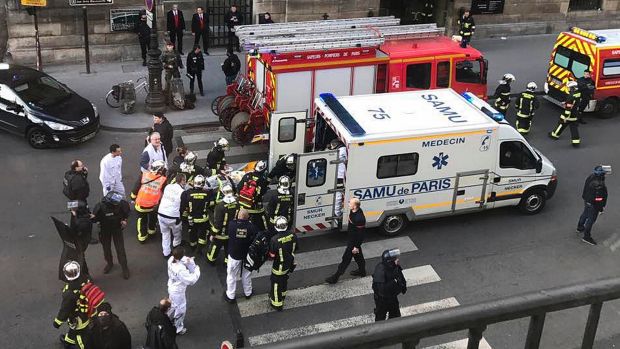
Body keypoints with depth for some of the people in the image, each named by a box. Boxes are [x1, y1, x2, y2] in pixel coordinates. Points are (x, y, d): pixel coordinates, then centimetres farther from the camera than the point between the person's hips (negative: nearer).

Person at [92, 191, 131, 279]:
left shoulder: (122, 204, -31)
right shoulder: (100, 207, -36)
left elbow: (126, 212, -5)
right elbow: (94, 219, -20)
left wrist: (124, 220, -15)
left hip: (117, 228, 0)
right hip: (105, 229, 0)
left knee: (120, 249, 3)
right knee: (106, 248, 19)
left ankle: (125, 267, 24)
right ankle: (109, 263, 47)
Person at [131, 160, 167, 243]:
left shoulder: (144, 175, -8)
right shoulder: (163, 180, -11)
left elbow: (136, 188, -1)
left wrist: (133, 197, 14)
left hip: (140, 204, 0)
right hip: (153, 205, 0)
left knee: (142, 219, 22)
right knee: (153, 217, 32)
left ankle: (142, 236, 27)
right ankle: (151, 230, 47)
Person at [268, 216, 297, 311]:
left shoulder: (275, 240, -33)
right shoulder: (292, 235, -17)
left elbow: (272, 256, -22)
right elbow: (295, 248, 1)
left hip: (279, 266, -6)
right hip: (289, 263, 6)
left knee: (276, 283, 15)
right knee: (284, 279, 30)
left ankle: (277, 304, 28)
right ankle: (282, 294, 55)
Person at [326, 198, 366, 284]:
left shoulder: (359, 218, -36)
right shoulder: (353, 211, -7)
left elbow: (360, 234, -27)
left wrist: (356, 246, -20)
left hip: (354, 241, -9)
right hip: (350, 238, 9)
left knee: (346, 258, 2)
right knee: (358, 255, 26)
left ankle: (335, 277, 11)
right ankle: (362, 271, 47)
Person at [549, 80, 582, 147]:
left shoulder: (571, 96, -27)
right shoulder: (579, 94, -1)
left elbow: (568, 108, -26)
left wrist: (565, 117, -21)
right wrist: (565, 103, 18)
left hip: (570, 115, -7)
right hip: (576, 115, 7)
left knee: (562, 123, 15)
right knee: (574, 127, 10)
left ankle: (555, 135, 35)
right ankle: (576, 141, 7)